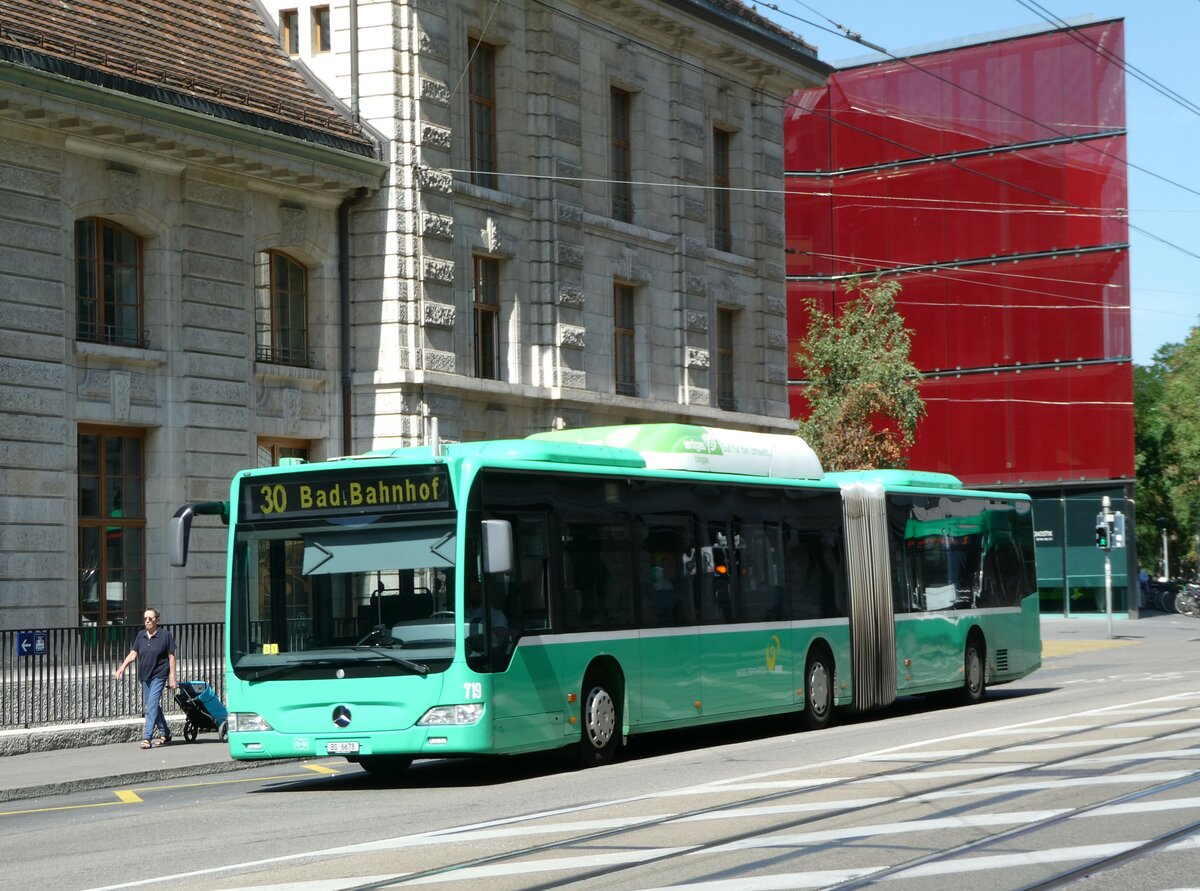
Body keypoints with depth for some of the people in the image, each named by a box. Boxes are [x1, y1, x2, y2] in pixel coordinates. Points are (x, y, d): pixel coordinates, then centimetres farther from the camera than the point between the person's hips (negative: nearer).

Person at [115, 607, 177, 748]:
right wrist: (123, 666, -10)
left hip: (159, 676, -6)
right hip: (145, 676, 6)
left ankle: (147, 737, -17)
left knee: (152, 706, -14)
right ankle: (165, 734, 28)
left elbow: (171, 657, -4)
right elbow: (133, 654, 7)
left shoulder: (165, 635, -6)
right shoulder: (141, 635, 8)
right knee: (154, 707, 14)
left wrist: (172, 677, -7)